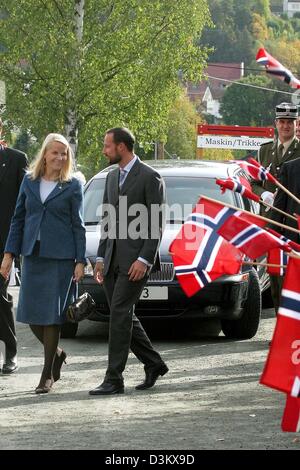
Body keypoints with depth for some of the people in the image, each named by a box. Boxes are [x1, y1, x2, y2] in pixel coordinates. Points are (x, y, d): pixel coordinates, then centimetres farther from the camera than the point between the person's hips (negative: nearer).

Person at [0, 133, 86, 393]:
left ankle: (47, 375, 5)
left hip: (60, 257, -4)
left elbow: (78, 225, 1)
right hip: (33, 255, 4)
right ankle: (57, 353, 29)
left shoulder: (72, 186, 1)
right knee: (31, 315, 3)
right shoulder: (29, 182, 9)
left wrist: (80, 261, -5)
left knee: (51, 314, -3)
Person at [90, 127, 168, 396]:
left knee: (120, 314, -12)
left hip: (135, 259, -8)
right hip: (113, 260, 8)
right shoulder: (112, 177, 17)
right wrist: (101, 257, 15)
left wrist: (144, 259, -17)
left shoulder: (149, 177, -7)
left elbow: (156, 223, -11)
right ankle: (154, 364, 24)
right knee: (123, 316, 9)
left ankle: (114, 379, -12)